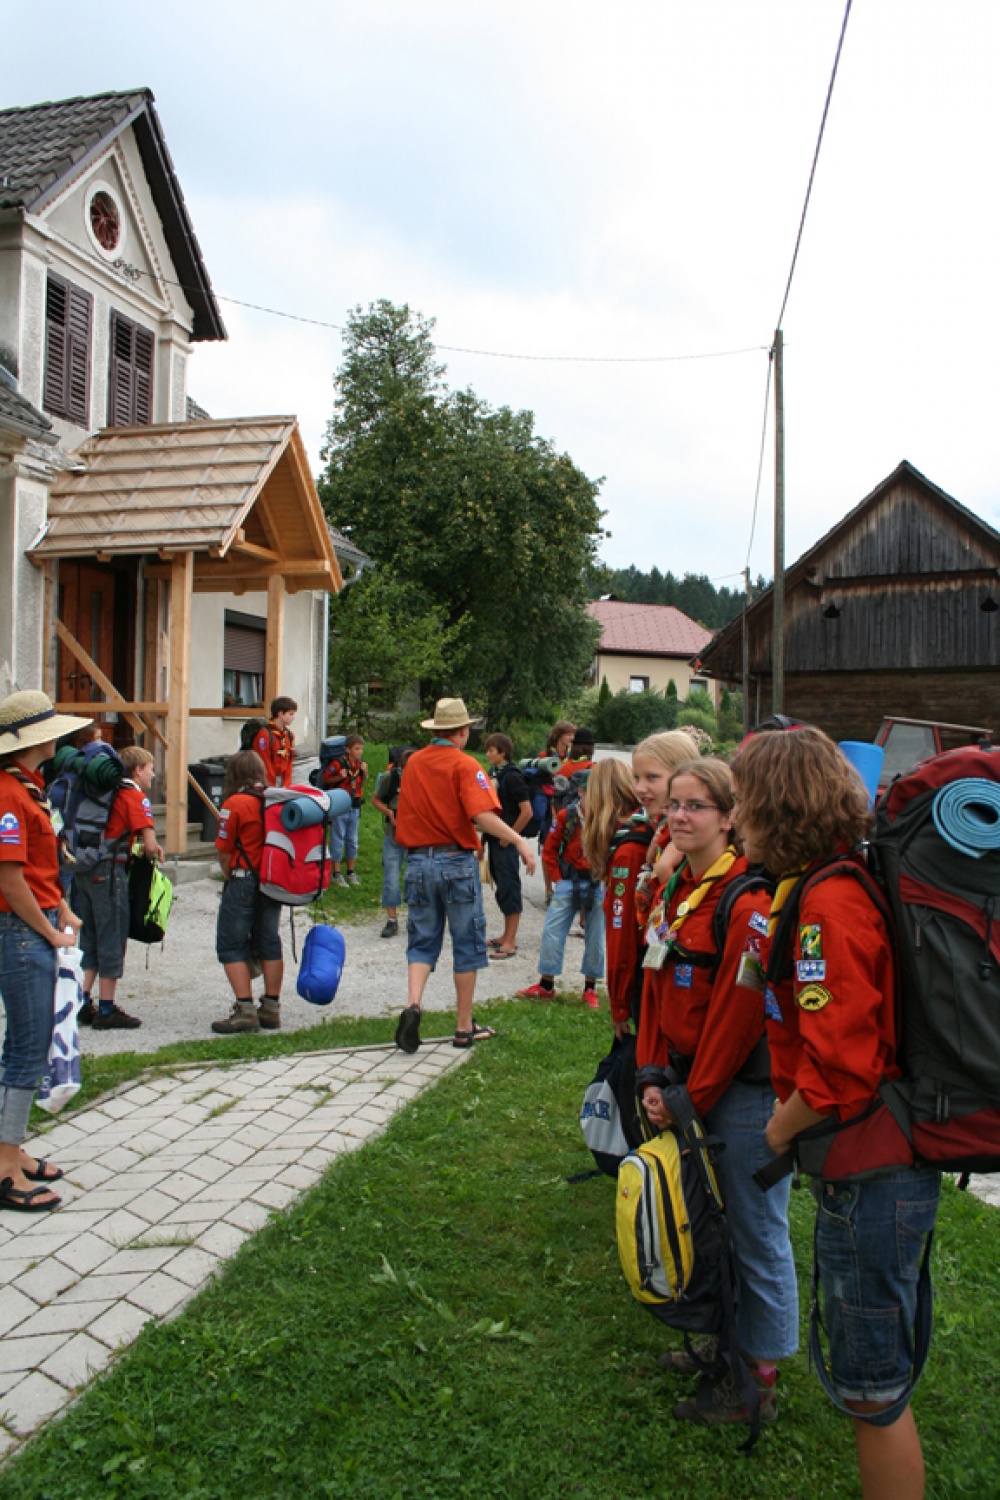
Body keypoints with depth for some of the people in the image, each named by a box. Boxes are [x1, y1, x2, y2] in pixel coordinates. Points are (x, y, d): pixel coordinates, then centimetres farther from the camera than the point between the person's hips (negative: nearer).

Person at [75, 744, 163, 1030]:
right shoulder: (135, 796, -6)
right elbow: (150, 845, -15)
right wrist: (153, 852, 7)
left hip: (83, 869, 8)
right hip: (109, 871, -8)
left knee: (89, 939, 17)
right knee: (112, 939, 2)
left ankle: (84, 1005, 20)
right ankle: (106, 1010, 7)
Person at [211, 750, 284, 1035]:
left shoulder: (234, 804, -13)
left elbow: (224, 851, -9)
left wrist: (229, 877, 8)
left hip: (243, 880, -6)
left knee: (232, 946, 2)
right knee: (269, 943, 13)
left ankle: (245, 1009, -3)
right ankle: (271, 1008, 17)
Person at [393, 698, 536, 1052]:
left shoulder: (413, 763, 7)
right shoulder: (464, 765, -10)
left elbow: (406, 814, 13)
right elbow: (482, 815, -23)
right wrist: (519, 840, -22)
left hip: (419, 861, 4)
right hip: (457, 862, -4)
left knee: (422, 941, 12)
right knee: (467, 944, 8)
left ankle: (413, 1005, -11)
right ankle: (464, 1027, 14)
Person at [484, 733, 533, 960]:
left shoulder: (512, 777, -15)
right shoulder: (494, 774, 10)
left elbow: (527, 812, -20)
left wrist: (509, 837, -15)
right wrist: (487, 837, 13)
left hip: (505, 843, -9)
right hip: (494, 840, 9)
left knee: (509, 889, -4)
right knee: (501, 888, 15)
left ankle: (510, 943, 1)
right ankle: (507, 936, 26)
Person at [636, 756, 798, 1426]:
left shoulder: (748, 900, -19)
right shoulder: (676, 891, 9)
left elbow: (739, 1012, -20)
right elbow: (657, 989, 11)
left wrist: (694, 1099, -13)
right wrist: (653, 1077, 3)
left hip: (745, 1088, -8)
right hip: (693, 1081, 8)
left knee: (757, 1235, 6)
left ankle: (759, 1382, 21)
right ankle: (726, 1341, 38)